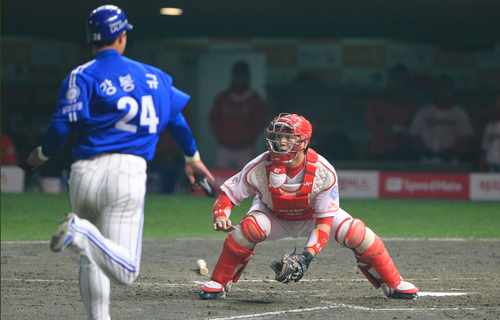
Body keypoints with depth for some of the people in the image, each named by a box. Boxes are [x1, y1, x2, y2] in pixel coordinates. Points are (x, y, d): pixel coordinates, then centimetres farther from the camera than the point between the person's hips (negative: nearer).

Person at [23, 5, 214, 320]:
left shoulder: (82, 76, 3)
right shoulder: (152, 75, 13)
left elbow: (62, 125, -6)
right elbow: (176, 117, 22)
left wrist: (42, 153, 15)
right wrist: (192, 156, 39)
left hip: (85, 174, 1)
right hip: (128, 172, -1)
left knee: (91, 260, 19)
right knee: (125, 270, -11)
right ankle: (82, 234, -36)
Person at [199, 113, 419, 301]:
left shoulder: (324, 172, -32)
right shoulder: (259, 168, -31)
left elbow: (325, 221, -29)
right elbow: (228, 194, -21)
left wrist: (308, 255, -42)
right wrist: (221, 216, -45)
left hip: (314, 216, 0)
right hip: (274, 216, 0)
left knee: (358, 234, -20)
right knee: (248, 229, -33)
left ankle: (393, 284, 1)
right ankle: (218, 284, -14)